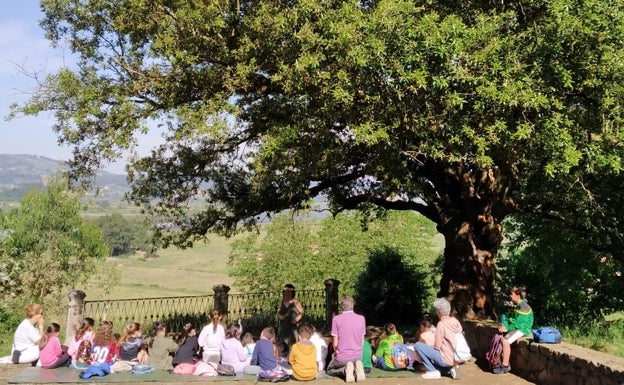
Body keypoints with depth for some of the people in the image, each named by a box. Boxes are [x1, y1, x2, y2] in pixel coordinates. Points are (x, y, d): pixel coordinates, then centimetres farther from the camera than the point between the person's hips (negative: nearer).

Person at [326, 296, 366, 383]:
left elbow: (335, 344, -8)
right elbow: (362, 342, 4)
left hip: (342, 357, -3)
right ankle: (356, 369, -2)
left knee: (330, 370, 26)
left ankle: (345, 370, -7)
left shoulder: (336, 319, -12)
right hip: (358, 357, 3)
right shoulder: (361, 318, -2)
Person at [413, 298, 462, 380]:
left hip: (446, 359, -8)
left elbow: (437, 346, -14)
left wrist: (431, 347, 6)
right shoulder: (456, 321, 3)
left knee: (417, 345, -7)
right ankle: (450, 369, 11)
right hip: (456, 359, 8)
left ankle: (433, 371, -4)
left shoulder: (441, 324, -18)